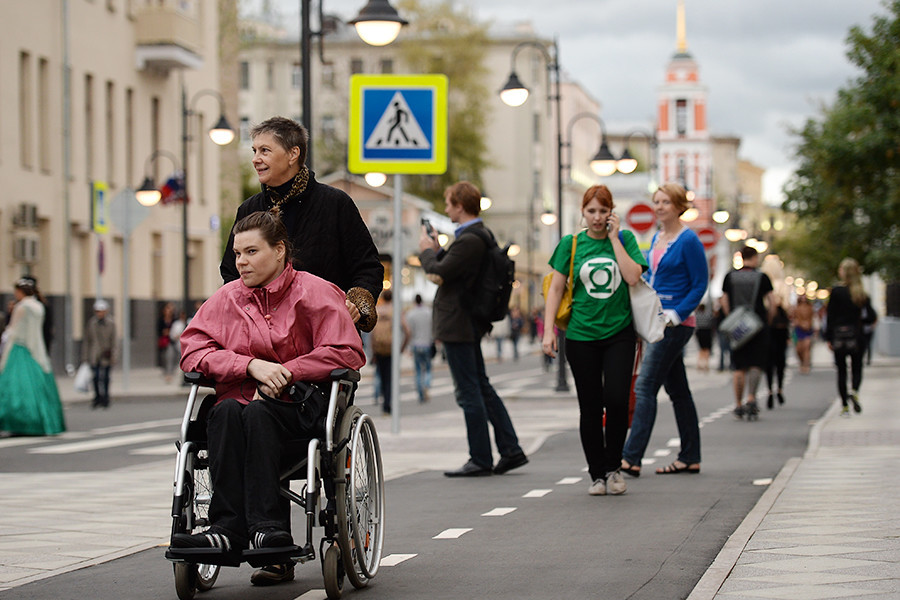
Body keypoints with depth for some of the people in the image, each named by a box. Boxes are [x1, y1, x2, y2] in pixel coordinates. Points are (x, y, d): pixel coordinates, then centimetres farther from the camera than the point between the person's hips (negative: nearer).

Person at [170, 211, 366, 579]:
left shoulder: (315, 293, 4)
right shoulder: (226, 299, 14)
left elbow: (346, 353, -6)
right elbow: (192, 351, 5)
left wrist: (283, 374, -14)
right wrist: (252, 365, -10)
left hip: (299, 407, -3)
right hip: (241, 400, 3)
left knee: (258, 413, -36)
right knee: (226, 411, -33)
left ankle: (265, 527, -43)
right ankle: (228, 528, -43)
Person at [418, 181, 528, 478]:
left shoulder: (468, 240, -21)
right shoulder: (483, 234, 11)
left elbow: (439, 272, -21)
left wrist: (427, 251, -4)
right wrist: (437, 250, 10)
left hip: (457, 325, -10)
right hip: (469, 323, 10)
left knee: (469, 392, -4)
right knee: (481, 387, 16)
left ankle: (480, 460, 1)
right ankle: (511, 450, 17)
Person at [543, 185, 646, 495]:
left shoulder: (625, 239, 4)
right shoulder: (571, 244, 4)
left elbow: (633, 277, -11)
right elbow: (556, 288, 5)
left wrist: (613, 238, -8)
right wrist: (548, 330, -3)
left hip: (619, 333, -1)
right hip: (581, 335, 1)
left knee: (617, 399, -12)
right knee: (590, 408, 2)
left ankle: (613, 466, 7)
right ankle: (597, 473, 13)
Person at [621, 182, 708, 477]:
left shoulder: (688, 240, -10)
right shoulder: (656, 239, 14)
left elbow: (700, 284, -12)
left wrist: (676, 315, -18)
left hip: (675, 324, -9)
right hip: (656, 321, 9)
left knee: (645, 387, -13)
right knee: (677, 390, 11)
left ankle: (631, 458, -15)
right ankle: (690, 458, 17)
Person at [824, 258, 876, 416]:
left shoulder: (836, 291, -7)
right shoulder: (862, 294, 0)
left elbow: (830, 316, -7)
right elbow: (871, 316, -4)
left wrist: (828, 338, -2)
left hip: (839, 335, -1)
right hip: (856, 336, 2)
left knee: (841, 371, 7)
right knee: (857, 368, 13)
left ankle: (844, 407, 4)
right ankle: (854, 390, -18)